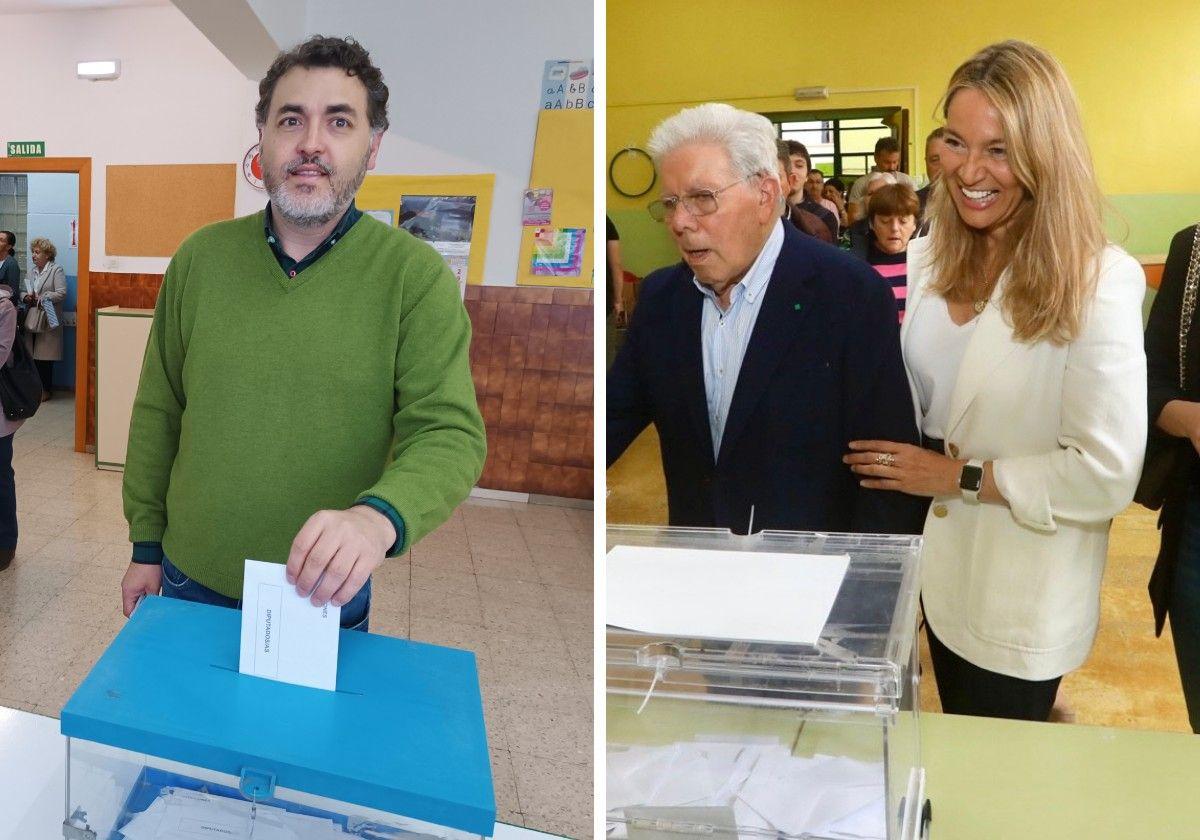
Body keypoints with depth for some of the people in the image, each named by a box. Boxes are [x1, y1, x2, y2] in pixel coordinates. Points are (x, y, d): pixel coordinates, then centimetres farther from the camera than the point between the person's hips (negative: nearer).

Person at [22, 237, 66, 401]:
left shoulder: (57, 270, -2)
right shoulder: (31, 272, 18)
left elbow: (61, 293, -12)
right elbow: (23, 292, 18)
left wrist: (40, 299, -18)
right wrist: (26, 297, -5)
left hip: (47, 321, -6)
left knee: (44, 357, -3)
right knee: (32, 356, 4)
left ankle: (45, 390, 5)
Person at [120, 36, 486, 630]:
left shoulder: (416, 275, -13)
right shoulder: (199, 258, -2)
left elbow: (449, 433, -18)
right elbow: (157, 413, 6)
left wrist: (379, 516, -37)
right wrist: (146, 546, 8)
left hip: (327, 593, -2)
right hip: (191, 581, 3)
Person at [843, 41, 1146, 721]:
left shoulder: (1098, 282, -21)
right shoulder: (928, 259, 0)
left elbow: (1108, 473, -22)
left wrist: (962, 478, -18)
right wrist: (894, 461, -3)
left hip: (1024, 605, -5)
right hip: (940, 570, 6)